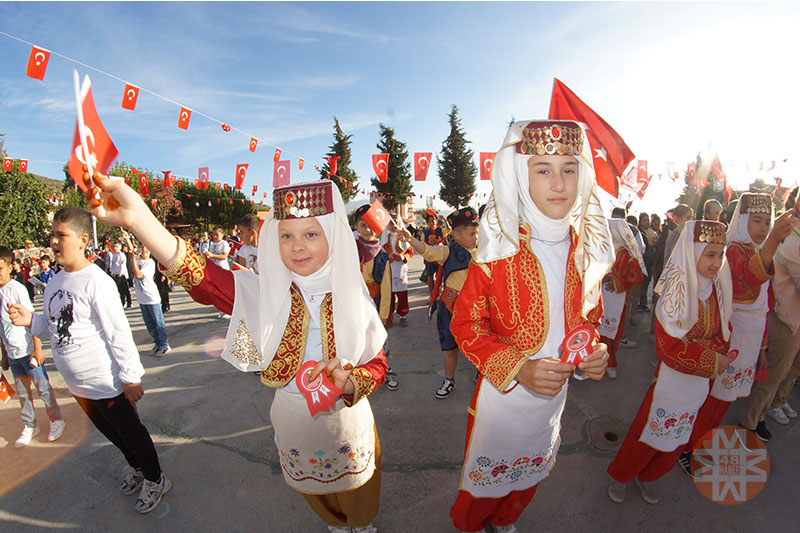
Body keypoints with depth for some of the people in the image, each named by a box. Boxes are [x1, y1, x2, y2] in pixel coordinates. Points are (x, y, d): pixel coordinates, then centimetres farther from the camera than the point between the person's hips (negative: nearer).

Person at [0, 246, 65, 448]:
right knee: (22, 391, 15)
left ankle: (56, 420, 19)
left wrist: (37, 348, -15)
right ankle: (29, 426, 28)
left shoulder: (16, 288, -12)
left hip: (27, 349, -6)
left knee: (43, 387, 4)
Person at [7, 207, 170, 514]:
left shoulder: (95, 281, -20)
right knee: (110, 431, 24)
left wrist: (130, 376, -17)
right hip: (76, 382, 8)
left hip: (105, 382, -8)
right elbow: (56, 327, 15)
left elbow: (118, 332, -19)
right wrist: (31, 320, -5)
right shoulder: (54, 282, 5)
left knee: (130, 430, 7)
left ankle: (155, 479, 29)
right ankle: (137, 468, 47)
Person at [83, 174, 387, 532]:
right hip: (293, 425, 1)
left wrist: (347, 382, -32)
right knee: (315, 495, 30)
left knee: (357, 500, 27)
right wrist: (139, 219, -48)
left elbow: (377, 364, -11)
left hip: (348, 423, 0)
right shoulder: (264, 295, -17)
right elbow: (202, 278, -34)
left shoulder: (351, 298, -17)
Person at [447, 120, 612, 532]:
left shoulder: (588, 249, -5)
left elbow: (590, 316, 8)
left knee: (528, 476, 29)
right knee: (486, 478, 20)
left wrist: (596, 352, -12)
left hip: (555, 396, 5)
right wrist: (517, 368, -28)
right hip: (501, 398, -4)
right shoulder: (497, 250, -21)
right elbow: (465, 324, -16)